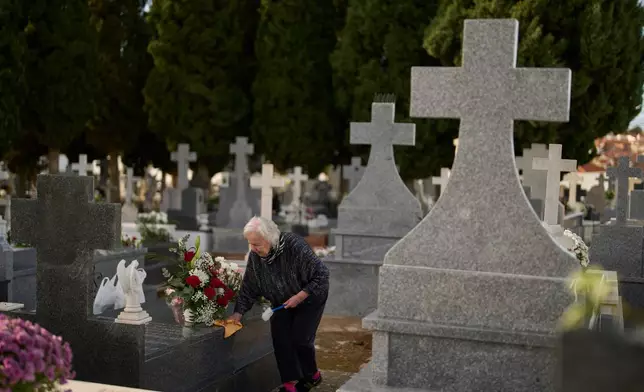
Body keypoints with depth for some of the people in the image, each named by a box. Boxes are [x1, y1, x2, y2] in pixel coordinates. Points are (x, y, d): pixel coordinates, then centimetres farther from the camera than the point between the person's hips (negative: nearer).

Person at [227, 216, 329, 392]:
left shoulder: (295, 246, -33)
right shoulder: (255, 255, -17)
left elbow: (321, 274, -26)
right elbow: (249, 287, -9)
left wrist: (300, 296, -29)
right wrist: (238, 313, -19)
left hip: (309, 298, -5)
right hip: (281, 302, 5)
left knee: (300, 338, -10)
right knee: (279, 336, -10)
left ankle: (312, 375, 16)